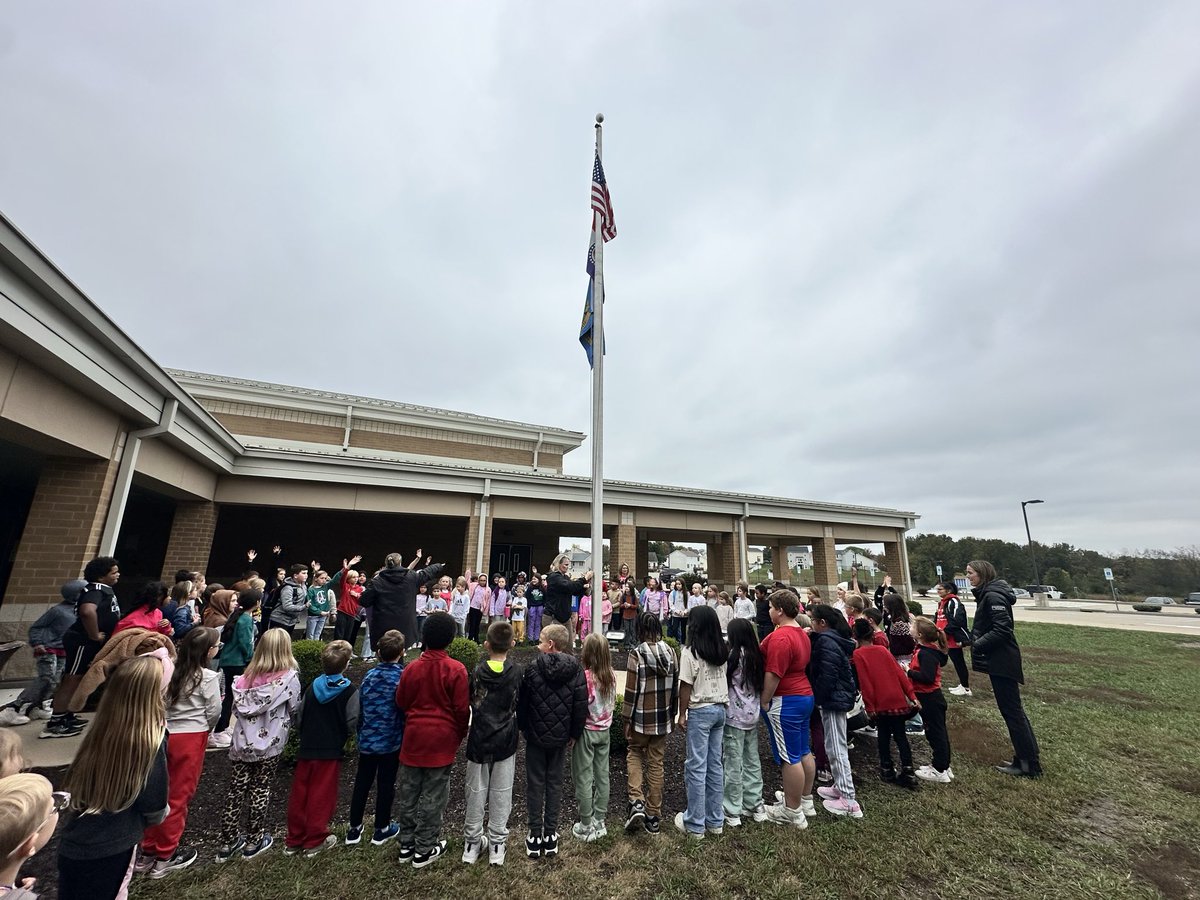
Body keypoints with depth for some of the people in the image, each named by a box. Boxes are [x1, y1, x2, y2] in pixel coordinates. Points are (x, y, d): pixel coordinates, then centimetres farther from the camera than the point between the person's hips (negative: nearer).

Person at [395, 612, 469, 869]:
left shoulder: (412, 667, -8)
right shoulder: (456, 670, -17)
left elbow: (401, 702, 3)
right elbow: (462, 709, -11)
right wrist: (460, 734, 6)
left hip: (414, 737, 3)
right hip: (442, 740, -3)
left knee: (409, 793, 18)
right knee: (433, 796, 10)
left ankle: (406, 845, 31)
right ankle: (424, 850, 22)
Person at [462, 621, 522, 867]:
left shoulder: (477, 672, -13)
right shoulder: (516, 672, -13)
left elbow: (469, 702, -2)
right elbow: (520, 704, -1)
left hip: (479, 741, 0)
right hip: (506, 741, 0)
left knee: (476, 791, 15)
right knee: (501, 793, 13)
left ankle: (472, 843, 27)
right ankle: (497, 844, 23)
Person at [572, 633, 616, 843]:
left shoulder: (584, 676, -23)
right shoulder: (611, 676, -6)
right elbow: (613, 703, 5)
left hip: (586, 731, -5)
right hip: (604, 730, 6)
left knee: (584, 779, 9)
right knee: (602, 776, 16)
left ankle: (586, 827, 20)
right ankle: (599, 822, 28)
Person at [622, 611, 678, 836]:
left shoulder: (637, 654, -18)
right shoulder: (670, 652, -3)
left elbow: (632, 690, -14)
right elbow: (675, 686, 5)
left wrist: (627, 720, -3)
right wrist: (673, 714, 17)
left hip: (642, 718, -4)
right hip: (663, 718, 4)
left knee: (634, 754, 20)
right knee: (656, 763, 15)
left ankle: (636, 802, 5)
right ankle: (653, 817, 24)